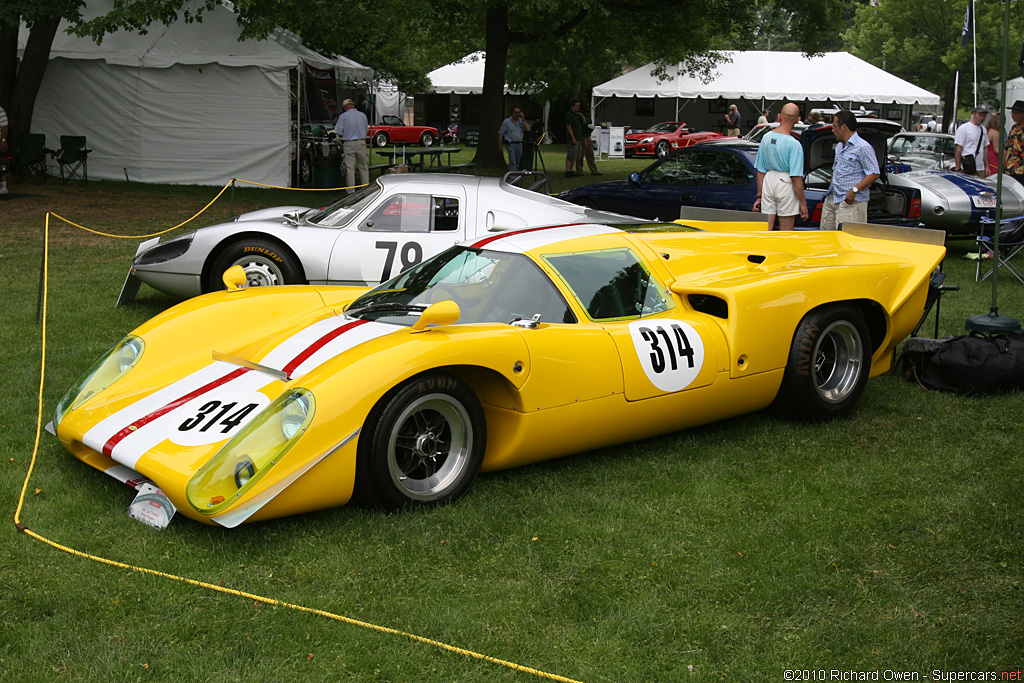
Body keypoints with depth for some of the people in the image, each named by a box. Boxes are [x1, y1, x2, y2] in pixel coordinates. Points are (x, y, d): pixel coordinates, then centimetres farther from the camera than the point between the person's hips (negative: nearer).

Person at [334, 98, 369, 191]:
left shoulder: (343, 116, -4)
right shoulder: (363, 115, 6)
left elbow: (339, 132, -6)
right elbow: (366, 130, 13)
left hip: (349, 144, -3)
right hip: (361, 143, 3)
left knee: (350, 167, 1)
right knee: (363, 167, 10)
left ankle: (351, 189, 2)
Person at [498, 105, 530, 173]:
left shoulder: (521, 121, 10)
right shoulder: (506, 122, -2)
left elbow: (527, 129, -6)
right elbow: (500, 134, -1)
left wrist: (523, 119, -9)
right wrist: (500, 145, -5)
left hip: (519, 144, 5)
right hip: (510, 144, -5)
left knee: (517, 163, 11)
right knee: (512, 162, -15)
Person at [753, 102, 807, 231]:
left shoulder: (766, 137, 3)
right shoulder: (794, 144, -15)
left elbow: (760, 172, 8)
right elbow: (796, 177, -16)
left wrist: (759, 196, 15)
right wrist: (803, 203, -9)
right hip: (786, 185, -5)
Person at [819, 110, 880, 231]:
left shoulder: (863, 147, -12)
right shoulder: (839, 147, 18)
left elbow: (874, 174, -15)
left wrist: (854, 190, -22)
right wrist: (831, 188, 17)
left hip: (852, 202, -9)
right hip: (832, 198, 9)